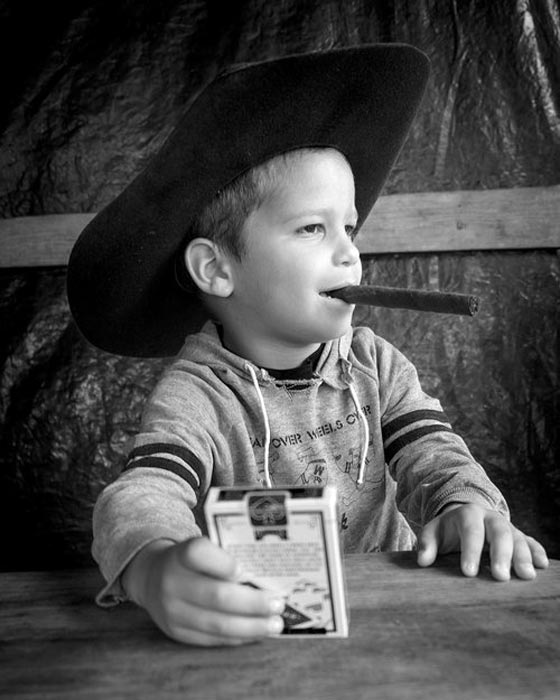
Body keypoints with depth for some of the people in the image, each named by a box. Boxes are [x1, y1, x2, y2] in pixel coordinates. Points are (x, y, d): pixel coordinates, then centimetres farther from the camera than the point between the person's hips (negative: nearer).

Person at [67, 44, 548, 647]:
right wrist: (155, 566, -51)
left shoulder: (376, 365, 3)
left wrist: (469, 507, -27)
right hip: (254, 628, -2)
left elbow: (430, 455, -3)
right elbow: (145, 492, -27)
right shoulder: (194, 395, -13)